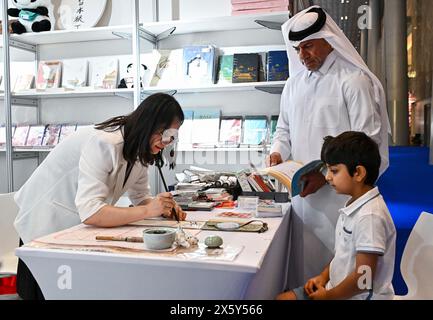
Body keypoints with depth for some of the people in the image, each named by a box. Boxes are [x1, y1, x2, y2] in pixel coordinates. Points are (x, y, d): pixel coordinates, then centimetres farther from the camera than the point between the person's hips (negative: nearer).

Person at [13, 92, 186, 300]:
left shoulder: (141, 149, -5)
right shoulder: (104, 144, -32)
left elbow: (141, 197, 2)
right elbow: (89, 212, -40)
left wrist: (164, 208, -19)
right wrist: (147, 210, -39)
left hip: (78, 228, 8)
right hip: (45, 227, -7)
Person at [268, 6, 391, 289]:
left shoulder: (354, 80, -8)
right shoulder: (294, 84, 12)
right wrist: (277, 152, 1)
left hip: (339, 194, -5)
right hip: (302, 192, 6)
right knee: (303, 257, 13)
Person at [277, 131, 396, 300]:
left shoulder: (369, 216, -25)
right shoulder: (355, 205, 3)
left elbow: (363, 280, -25)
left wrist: (327, 295, -14)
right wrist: (323, 276, 5)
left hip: (356, 296, -8)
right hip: (337, 287, 8)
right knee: (283, 298, 8)